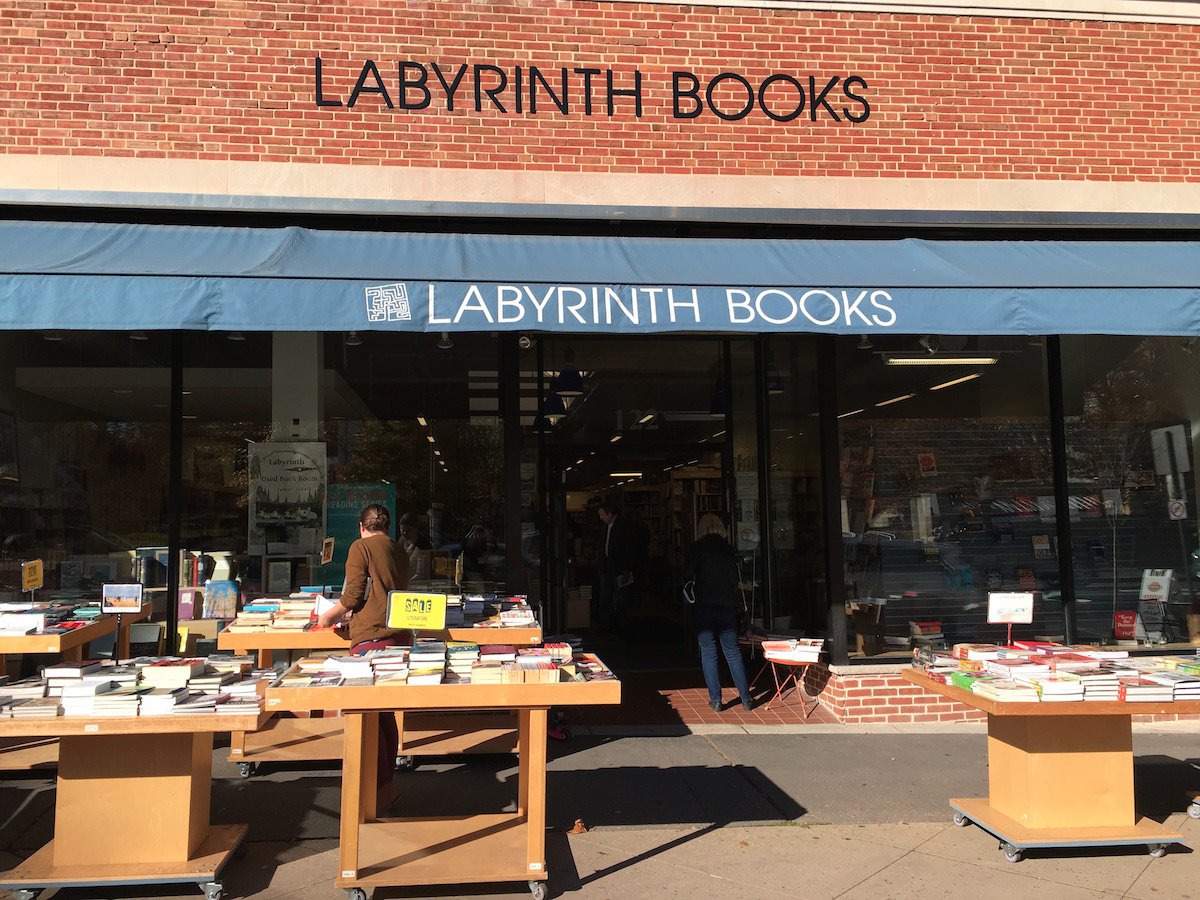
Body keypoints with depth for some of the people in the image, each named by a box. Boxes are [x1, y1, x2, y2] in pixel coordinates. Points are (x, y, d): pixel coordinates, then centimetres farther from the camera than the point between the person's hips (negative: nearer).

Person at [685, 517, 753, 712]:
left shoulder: (697, 548, -3)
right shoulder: (728, 549, 7)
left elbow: (688, 575, -5)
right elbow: (735, 579, 10)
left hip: (704, 606, -3)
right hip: (727, 606, 3)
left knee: (708, 652, 6)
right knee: (733, 651, 11)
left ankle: (715, 700, 6)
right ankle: (746, 698, 11)